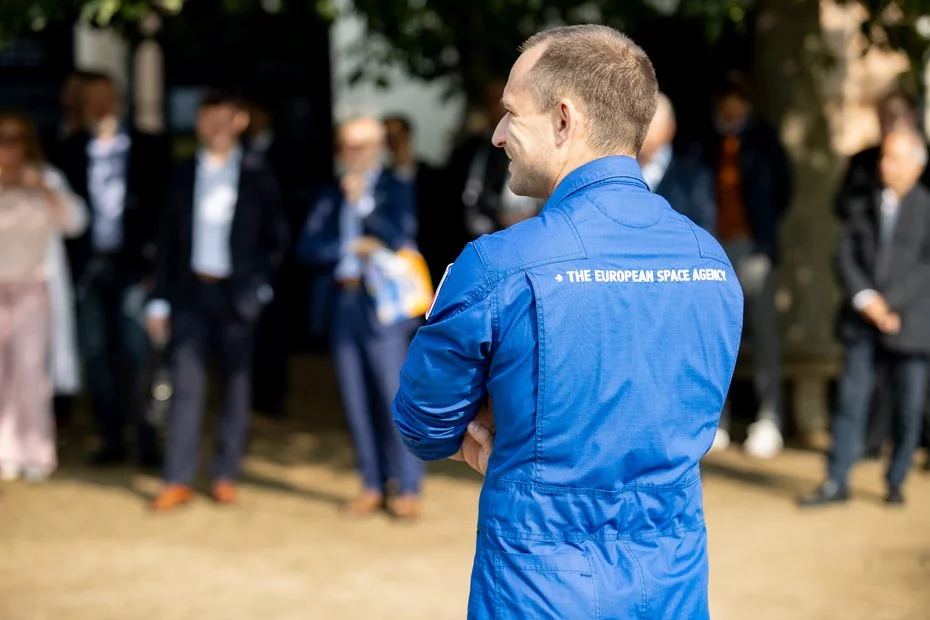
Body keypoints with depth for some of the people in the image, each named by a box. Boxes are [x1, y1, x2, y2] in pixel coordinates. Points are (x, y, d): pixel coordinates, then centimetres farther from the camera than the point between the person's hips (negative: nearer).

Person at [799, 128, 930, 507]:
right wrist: (864, 299, -10)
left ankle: (896, 483, 16)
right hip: (861, 322, 3)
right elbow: (845, 256, 5)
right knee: (851, 399, 0)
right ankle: (837, 482, 4)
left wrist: (890, 302, -12)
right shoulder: (862, 208, 12)